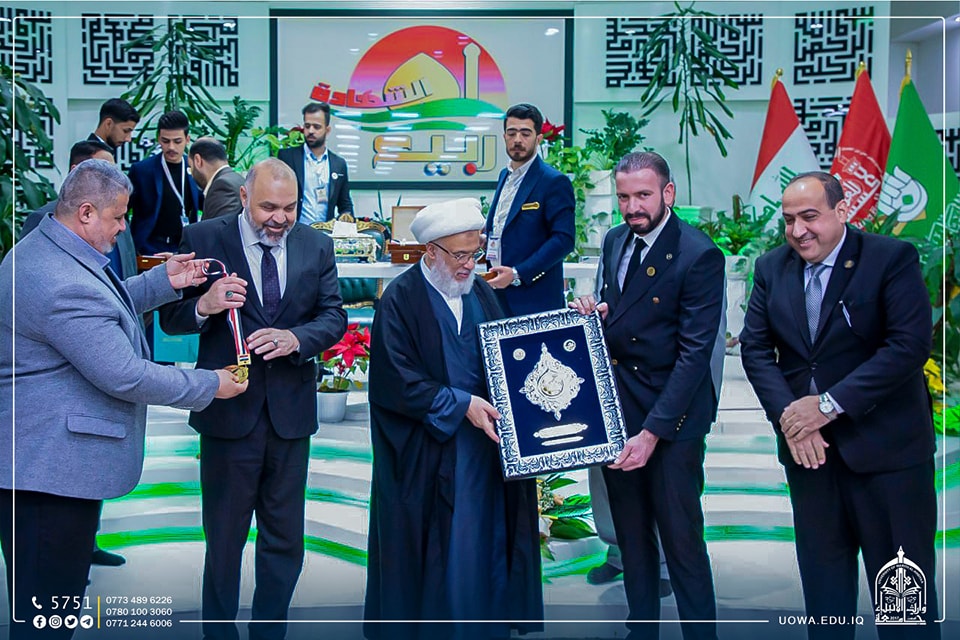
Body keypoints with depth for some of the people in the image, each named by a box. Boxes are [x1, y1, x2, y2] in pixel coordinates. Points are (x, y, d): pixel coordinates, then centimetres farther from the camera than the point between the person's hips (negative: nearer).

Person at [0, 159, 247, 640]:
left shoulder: (40, 248, 9)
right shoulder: (65, 285, -25)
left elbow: (102, 309, 25)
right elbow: (124, 376, -23)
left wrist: (163, 281, 14)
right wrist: (211, 385, -11)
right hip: (53, 468, -11)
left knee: (50, 601, 21)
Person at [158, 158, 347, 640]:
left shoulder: (316, 245, 4)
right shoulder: (203, 239, -5)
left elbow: (334, 317, 0)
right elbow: (169, 318, -4)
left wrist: (296, 338, -20)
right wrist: (204, 306, -26)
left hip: (291, 412, 3)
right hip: (228, 413, -3)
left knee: (285, 542, 14)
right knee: (224, 541, 10)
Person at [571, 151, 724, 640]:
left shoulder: (699, 256, -16)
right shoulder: (614, 241, 7)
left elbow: (694, 353, -19)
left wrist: (652, 432, -23)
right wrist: (594, 312, -5)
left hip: (671, 416, -7)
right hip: (615, 407, 7)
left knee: (681, 540, 0)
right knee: (631, 534, 18)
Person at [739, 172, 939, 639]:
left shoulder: (892, 258, -9)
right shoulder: (771, 268, 7)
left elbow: (909, 346, -17)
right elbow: (755, 348, 4)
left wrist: (831, 404, -19)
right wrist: (787, 414, -11)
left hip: (885, 444, -4)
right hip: (806, 443, 5)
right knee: (822, 568, 14)